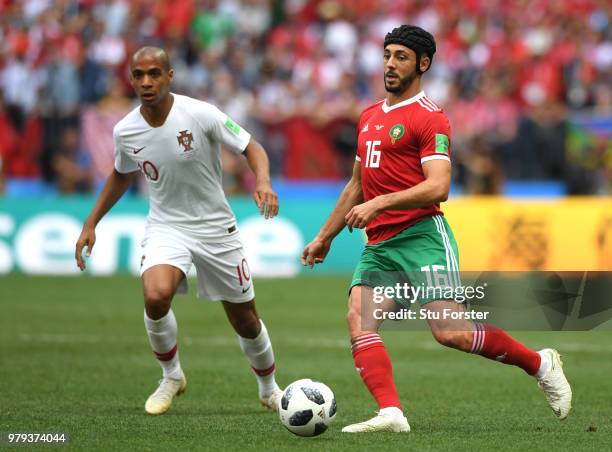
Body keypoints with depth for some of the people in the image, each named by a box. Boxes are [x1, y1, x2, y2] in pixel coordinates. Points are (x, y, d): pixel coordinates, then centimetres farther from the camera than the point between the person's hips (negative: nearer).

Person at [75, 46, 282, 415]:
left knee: (245, 319, 8)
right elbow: (122, 175, 15)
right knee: (155, 296, -29)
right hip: (166, 228, 1)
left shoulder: (200, 114, -18)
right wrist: (91, 223, 15)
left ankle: (270, 389, 37)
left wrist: (263, 182, -30)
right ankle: (171, 377, -2)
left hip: (216, 228, -1)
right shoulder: (125, 131, -6)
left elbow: (252, 148, -10)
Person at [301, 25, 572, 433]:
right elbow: (357, 185, 30)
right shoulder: (369, 117, 20)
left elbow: (438, 187, -16)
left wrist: (378, 204, -24)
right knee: (359, 321, -16)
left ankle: (540, 364, 6)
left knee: (450, 332, -15)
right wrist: (325, 237, 30)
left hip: (421, 236, -7)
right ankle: (390, 413, -24)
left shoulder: (430, 117, -5)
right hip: (378, 246, 7)